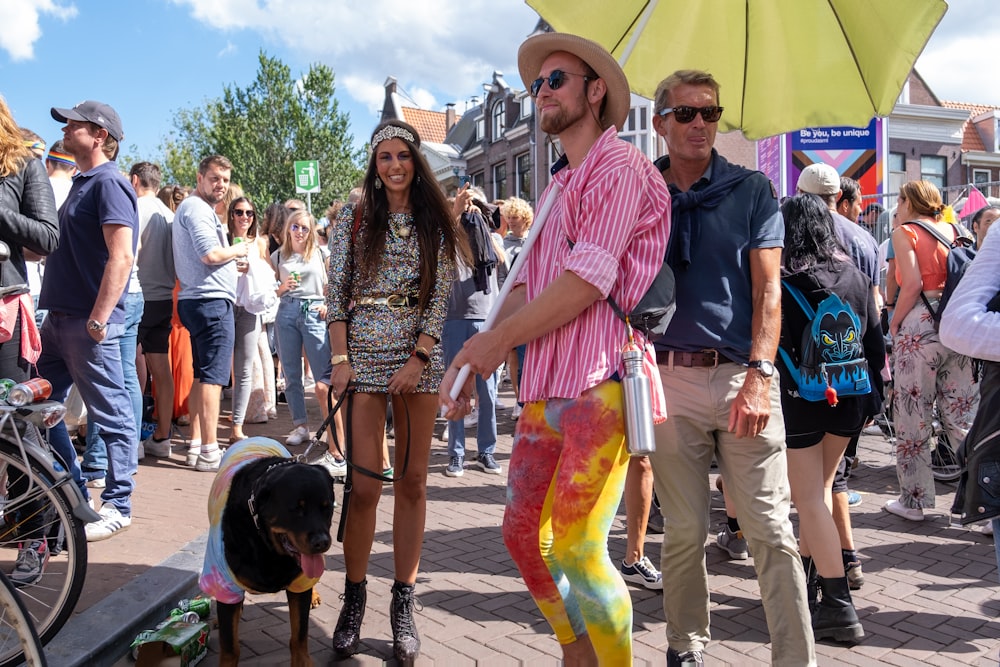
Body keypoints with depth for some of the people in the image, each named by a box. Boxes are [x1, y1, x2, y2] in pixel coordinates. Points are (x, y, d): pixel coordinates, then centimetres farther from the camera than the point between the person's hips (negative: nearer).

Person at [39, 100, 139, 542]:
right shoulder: (82, 183, 18)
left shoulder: (108, 183, -11)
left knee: (111, 414, -1)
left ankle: (117, 506, 8)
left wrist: (99, 319, -23)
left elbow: (122, 256, -20)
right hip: (59, 319, 10)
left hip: (89, 324, -10)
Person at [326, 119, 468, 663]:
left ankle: (403, 603, 12)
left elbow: (440, 296, 2)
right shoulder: (353, 219, 7)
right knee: (364, 484, -4)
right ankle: (354, 599, 10)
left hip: (420, 357, 1)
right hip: (364, 354, -1)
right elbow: (336, 293, 4)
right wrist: (340, 358, -6)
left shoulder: (436, 223, 8)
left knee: (413, 482, 3)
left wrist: (419, 358, -9)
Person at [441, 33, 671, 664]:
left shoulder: (619, 166, -5)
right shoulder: (557, 188, 23)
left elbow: (587, 281, -16)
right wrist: (472, 364, 2)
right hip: (545, 390, 9)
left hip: (600, 387, -9)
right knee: (524, 534, 11)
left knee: (576, 547, -12)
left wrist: (494, 341, -8)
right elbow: (528, 285, 16)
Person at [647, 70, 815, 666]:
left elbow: (767, 288, 0)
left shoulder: (752, 190, 7)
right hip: (668, 377, 1)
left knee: (771, 530, -2)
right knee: (684, 531, 8)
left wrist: (760, 376, -13)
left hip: (742, 375, -1)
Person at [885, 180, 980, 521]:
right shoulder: (952, 229, 14)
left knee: (912, 418, 3)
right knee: (962, 415, 9)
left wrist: (894, 324, -4)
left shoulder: (904, 231, -2)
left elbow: (913, 284, -14)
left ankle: (913, 500, 11)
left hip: (919, 327, -6)